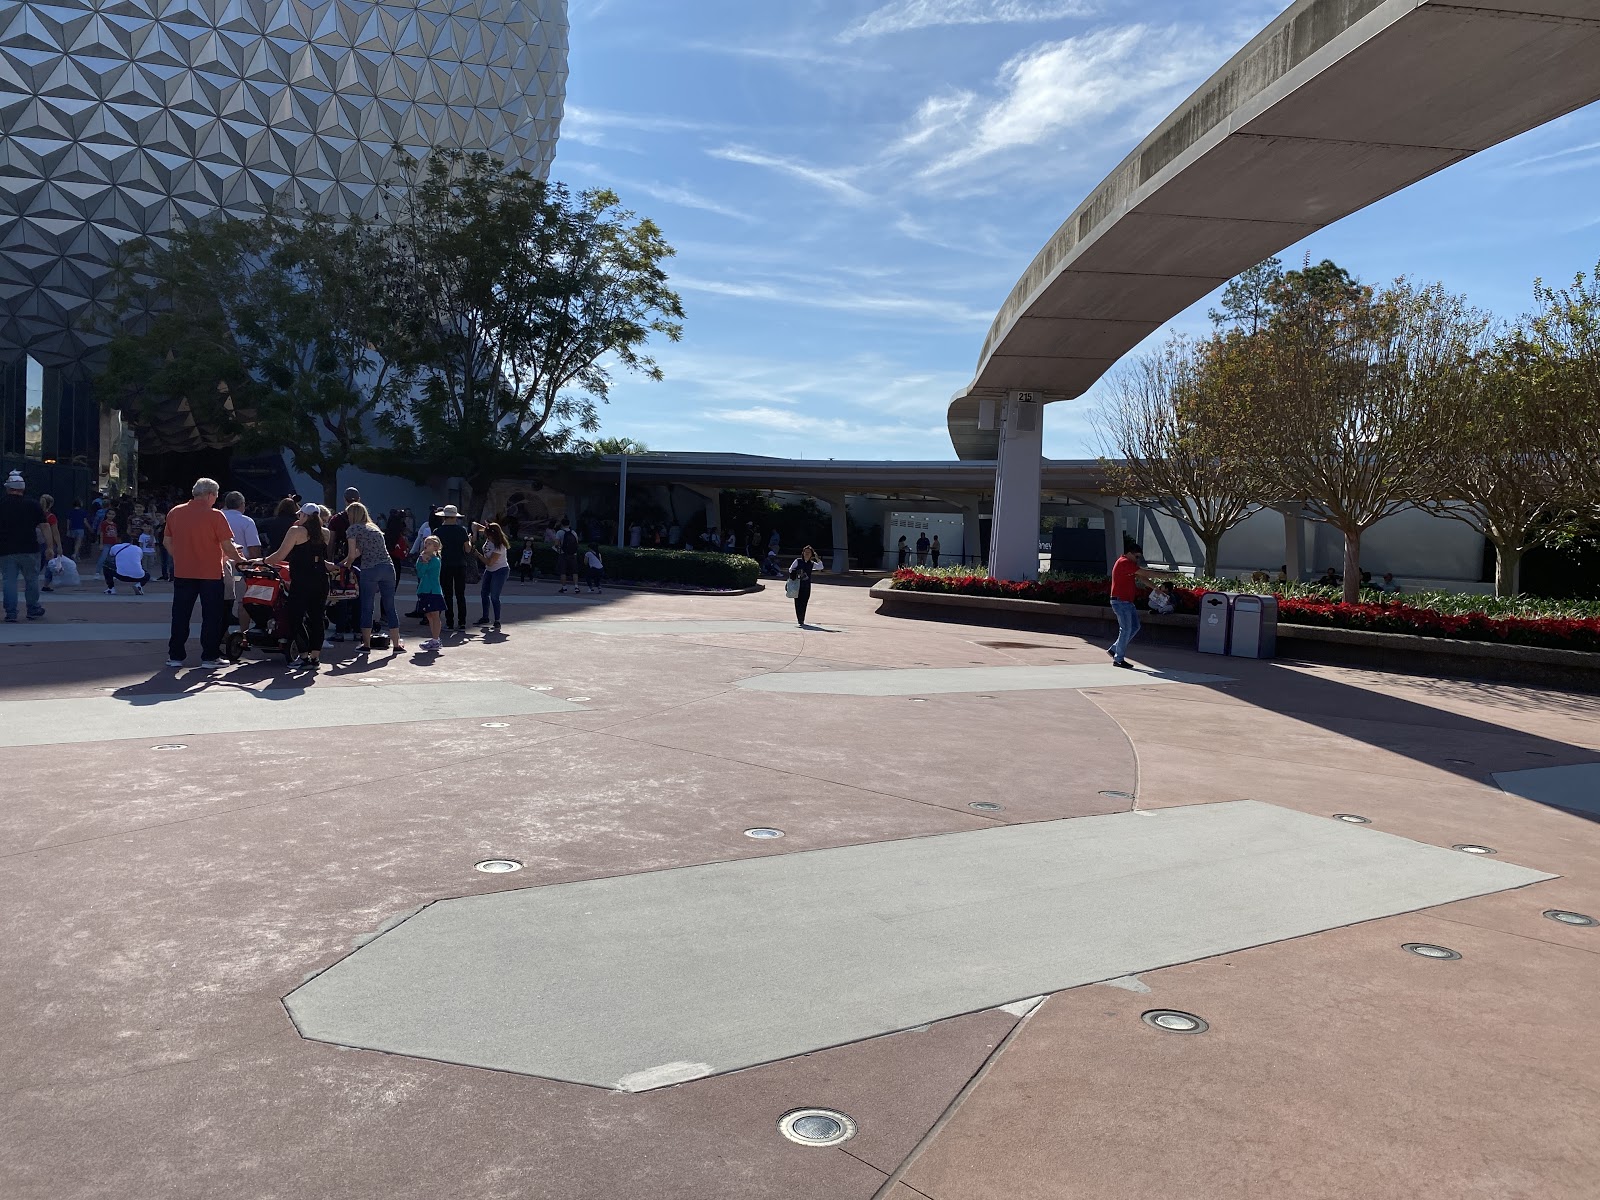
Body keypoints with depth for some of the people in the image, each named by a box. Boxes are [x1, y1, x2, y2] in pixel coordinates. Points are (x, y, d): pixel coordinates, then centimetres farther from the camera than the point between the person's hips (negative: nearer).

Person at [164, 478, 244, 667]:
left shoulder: (175, 513, 3)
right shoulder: (215, 516, -12)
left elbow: (167, 542, 10)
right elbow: (227, 546, -12)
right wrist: (239, 560, 4)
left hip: (182, 572, 4)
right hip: (210, 573, -4)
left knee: (180, 615, 11)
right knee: (212, 616, 5)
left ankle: (175, 656, 14)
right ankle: (209, 656, 6)